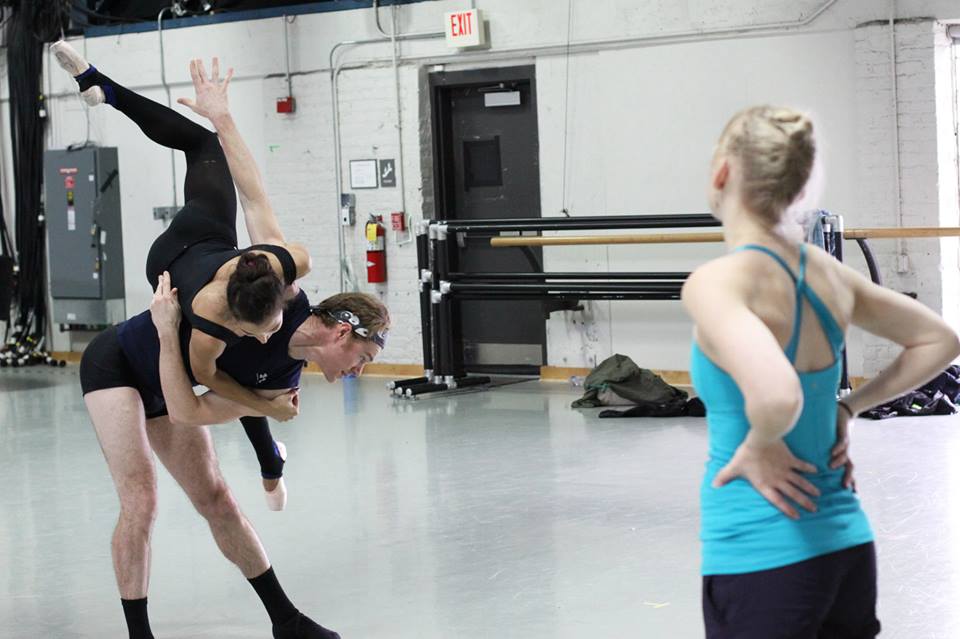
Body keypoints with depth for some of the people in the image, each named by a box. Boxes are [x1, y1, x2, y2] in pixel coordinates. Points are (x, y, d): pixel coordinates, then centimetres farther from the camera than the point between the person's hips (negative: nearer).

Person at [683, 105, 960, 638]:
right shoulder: (825, 272, 3)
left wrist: (758, 447, -15)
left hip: (760, 559, -7)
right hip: (846, 544, 7)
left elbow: (777, 397, -36)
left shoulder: (715, 283, -18)